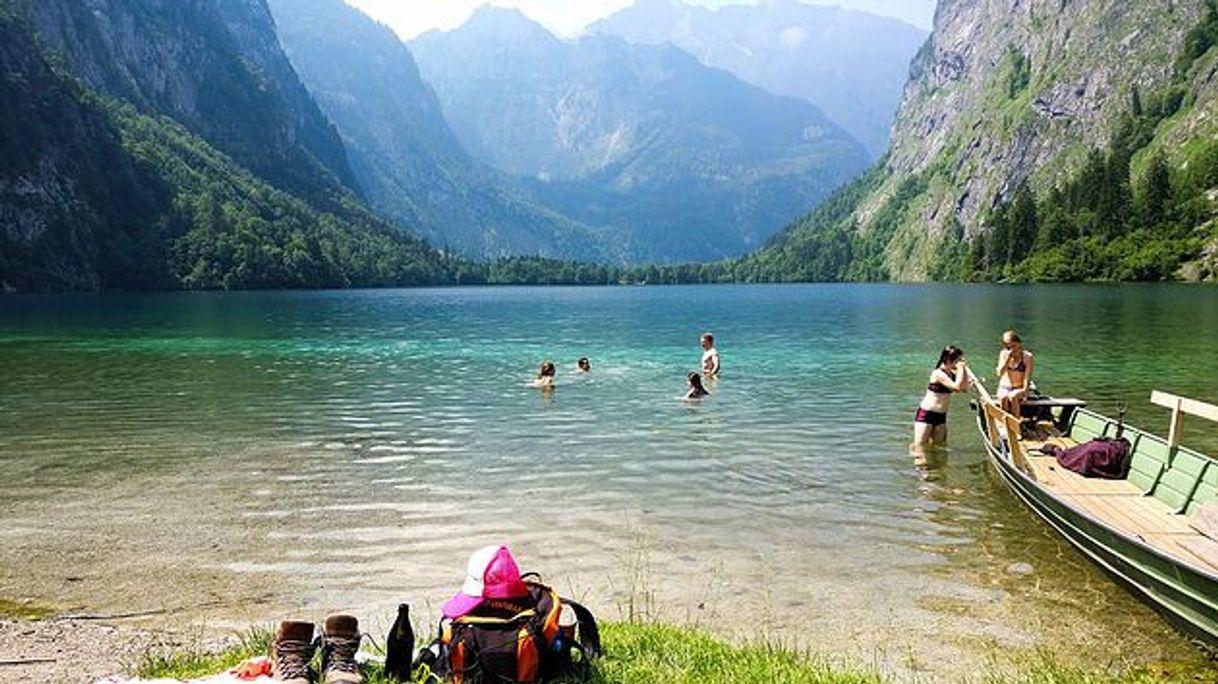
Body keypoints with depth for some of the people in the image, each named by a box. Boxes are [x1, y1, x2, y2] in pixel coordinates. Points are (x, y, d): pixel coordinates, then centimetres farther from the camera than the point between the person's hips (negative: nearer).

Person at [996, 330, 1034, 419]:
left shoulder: (1027, 356, -5)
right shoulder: (1003, 354, 3)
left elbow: (1027, 377, -9)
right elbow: (1000, 373, -8)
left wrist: (1024, 391, -22)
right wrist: (1008, 359, -17)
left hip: (1019, 389, -2)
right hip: (1004, 388, 2)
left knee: (1013, 396, -36)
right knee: (1003, 398, -34)